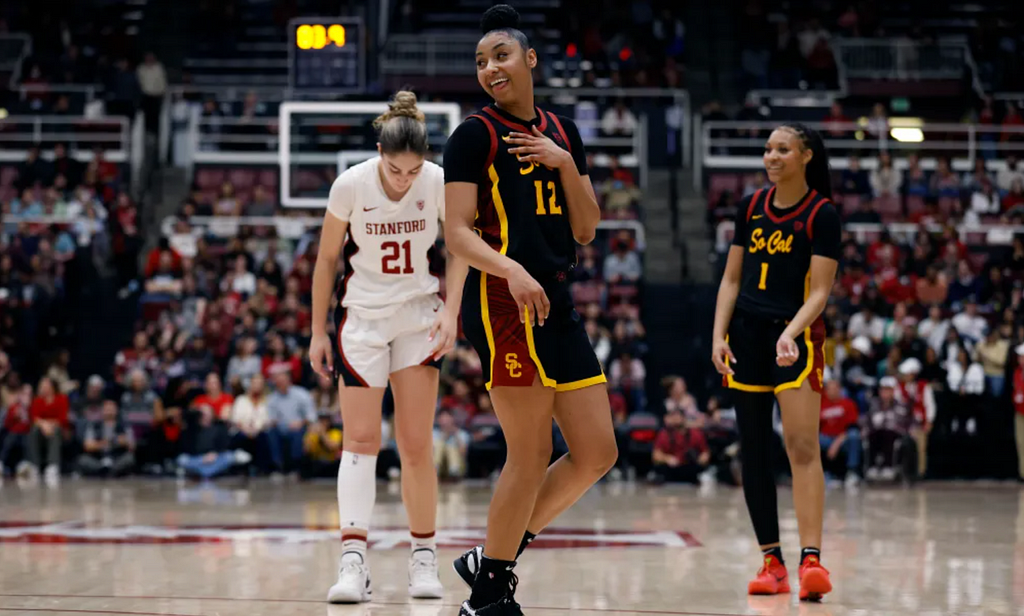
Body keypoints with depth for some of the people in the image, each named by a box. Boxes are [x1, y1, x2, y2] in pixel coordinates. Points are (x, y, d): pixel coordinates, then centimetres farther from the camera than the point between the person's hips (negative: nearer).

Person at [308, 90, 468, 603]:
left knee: (416, 446, 1)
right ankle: (353, 562, -14)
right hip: (362, 315, -1)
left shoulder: (439, 182, -13)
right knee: (360, 440, -7)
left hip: (418, 316, 1)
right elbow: (327, 258, -3)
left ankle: (424, 560, 10)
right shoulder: (351, 185, -15)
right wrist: (318, 332, 0)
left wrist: (450, 310, -10)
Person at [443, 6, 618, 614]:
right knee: (532, 457, -8)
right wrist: (513, 270, -28)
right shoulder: (476, 134, -3)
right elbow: (457, 232, -11)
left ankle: (493, 557, 17)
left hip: (558, 304, 7)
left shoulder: (562, 133, 15)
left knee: (597, 453, 6)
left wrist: (565, 163, -2)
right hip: (504, 302, -7)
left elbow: (586, 230, 13)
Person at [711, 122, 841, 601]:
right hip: (746, 334, 5)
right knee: (753, 452, 4)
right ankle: (772, 562, 9)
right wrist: (719, 336, 2)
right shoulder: (751, 207, 9)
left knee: (802, 446, -15)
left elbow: (819, 291, -11)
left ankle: (811, 559, -22)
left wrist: (791, 334, -26)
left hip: (796, 336, -5)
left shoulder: (822, 215, -6)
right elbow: (732, 279, 12)